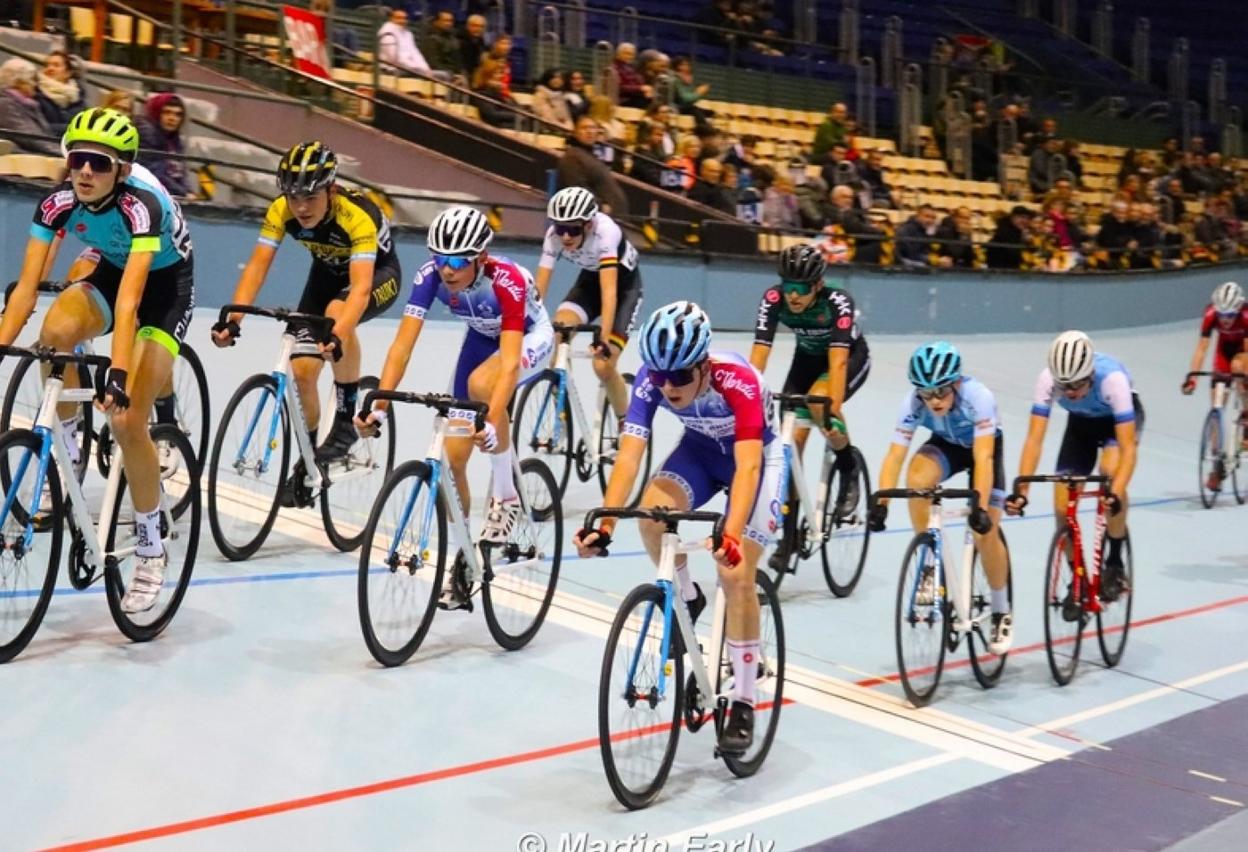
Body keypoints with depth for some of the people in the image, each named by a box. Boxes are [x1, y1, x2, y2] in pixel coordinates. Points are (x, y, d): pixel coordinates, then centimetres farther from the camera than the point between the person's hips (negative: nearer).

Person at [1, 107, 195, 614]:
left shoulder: (143, 205, -33)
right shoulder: (58, 203, -19)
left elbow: (130, 298, -42)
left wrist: (118, 373, -50)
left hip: (166, 286, -5)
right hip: (111, 271, 5)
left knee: (126, 420, -17)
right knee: (57, 330, -31)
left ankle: (150, 549, 0)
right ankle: (68, 450, -7)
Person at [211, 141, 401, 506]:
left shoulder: (358, 216, -37)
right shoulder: (281, 210, -24)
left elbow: (360, 287, -48)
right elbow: (257, 266, -28)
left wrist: (337, 335, -64)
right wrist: (233, 318, -43)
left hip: (379, 273, -5)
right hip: (327, 273, 5)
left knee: (337, 312, -38)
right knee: (301, 370, -7)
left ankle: (345, 419, -22)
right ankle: (306, 463, 15)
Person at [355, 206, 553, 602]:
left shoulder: (507, 281, -37)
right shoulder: (430, 275, -26)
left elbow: (508, 363, -45)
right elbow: (403, 344, -31)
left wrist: (492, 423, -58)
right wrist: (379, 406, -42)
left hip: (531, 337, -5)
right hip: (482, 337, 5)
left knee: (480, 383, -38)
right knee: (452, 456, -3)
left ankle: (505, 494, -18)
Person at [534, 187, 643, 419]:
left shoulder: (605, 231, -36)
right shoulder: (554, 235, -24)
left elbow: (609, 290, -45)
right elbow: (539, 288, -27)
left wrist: (604, 337, -55)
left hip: (624, 283, -4)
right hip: (589, 280, 4)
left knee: (604, 367, -14)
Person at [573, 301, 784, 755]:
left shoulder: (739, 382, -37)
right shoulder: (651, 379, -28)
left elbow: (747, 467, -46)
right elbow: (629, 455, -34)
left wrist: (731, 535, -61)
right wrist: (605, 524, -47)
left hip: (759, 455, -3)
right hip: (700, 449, 4)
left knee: (736, 575, -14)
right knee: (652, 513, -28)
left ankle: (743, 702, 1)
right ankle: (686, 598, 2)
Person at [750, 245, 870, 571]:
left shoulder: (838, 301, -34)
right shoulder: (773, 298, -26)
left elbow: (837, 360, -42)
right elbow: (759, 353, -31)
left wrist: (834, 409, -53)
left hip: (852, 358, -3)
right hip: (807, 357, 4)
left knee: (819, 404, -35)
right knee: (792, 438, -10)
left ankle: (849, 470, -6)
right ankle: (789, 534, -3)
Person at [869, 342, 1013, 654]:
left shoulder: (978, 397, -37)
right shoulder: (914, 402, -29)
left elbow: (982, 458, -41)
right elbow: (894, 455, -32)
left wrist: (980, 507, -52)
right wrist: (881, 503, -44)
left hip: (984, 447, -2)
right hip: (945, 445, 2)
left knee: (986, 533, -13)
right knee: (917, 478, -33)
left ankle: (1002, 612, 12)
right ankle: (931, 565, -15)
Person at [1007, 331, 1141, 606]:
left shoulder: (1112, 378, -39)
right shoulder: (1048, 378, -33)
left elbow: (1128, 447, -42)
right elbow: (1034, 439, -34)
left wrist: (1116, 493, -56)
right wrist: (1021, 489, -45)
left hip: (1120, 418, -3)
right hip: (1081, 422, 3)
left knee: (1110, 469, -34)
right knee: (1062, 509, -9)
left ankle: (1114, 563, -14)